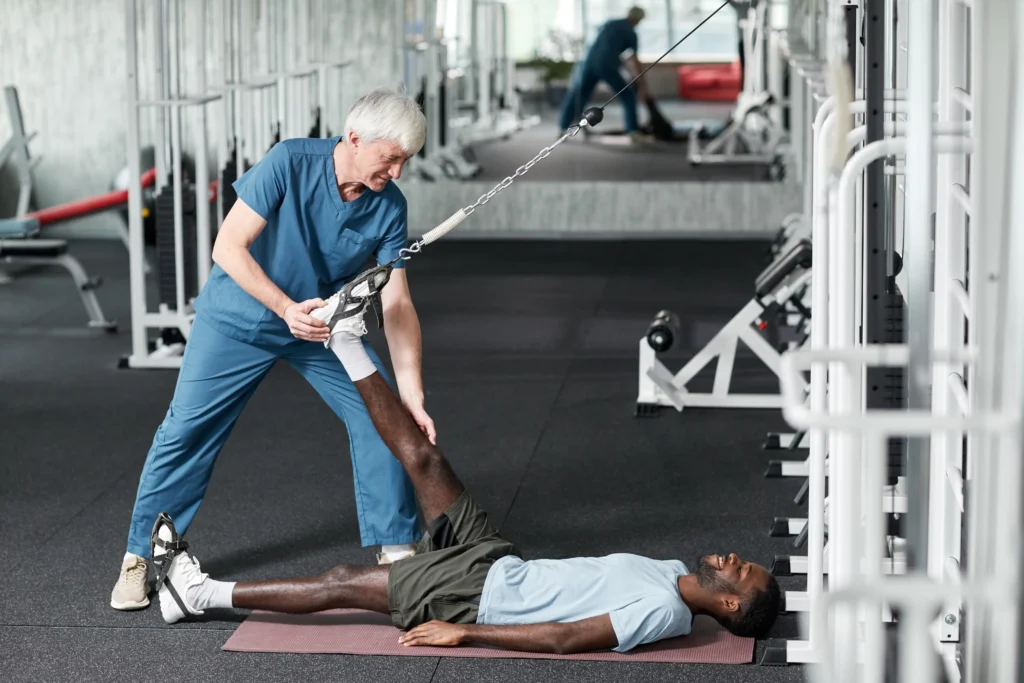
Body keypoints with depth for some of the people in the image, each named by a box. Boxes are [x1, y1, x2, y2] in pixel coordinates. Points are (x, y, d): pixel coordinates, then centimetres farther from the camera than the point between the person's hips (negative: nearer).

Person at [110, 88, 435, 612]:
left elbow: (397, 305, -14)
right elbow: (228, 248, -26)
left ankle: (395, 548, 8)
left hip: (324, 323, 3)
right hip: (240, 319, -3)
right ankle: (139, 558, 11)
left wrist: (412, 395, -20)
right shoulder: (290, 163, -27)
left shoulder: (389, 207, -16)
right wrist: (288, 308, -37)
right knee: (185, 431, -3)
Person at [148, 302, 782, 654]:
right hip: (503, 565, 7)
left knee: (344, 583, -5)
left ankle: (203, 592, 5)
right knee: (423, 458, 3)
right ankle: (349, 344, 15)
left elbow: (565, 639, -29)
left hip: (479, 597, -7)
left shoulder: (663, 612, -24)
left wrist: (465, 633, -30)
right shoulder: (674, 572, 3)